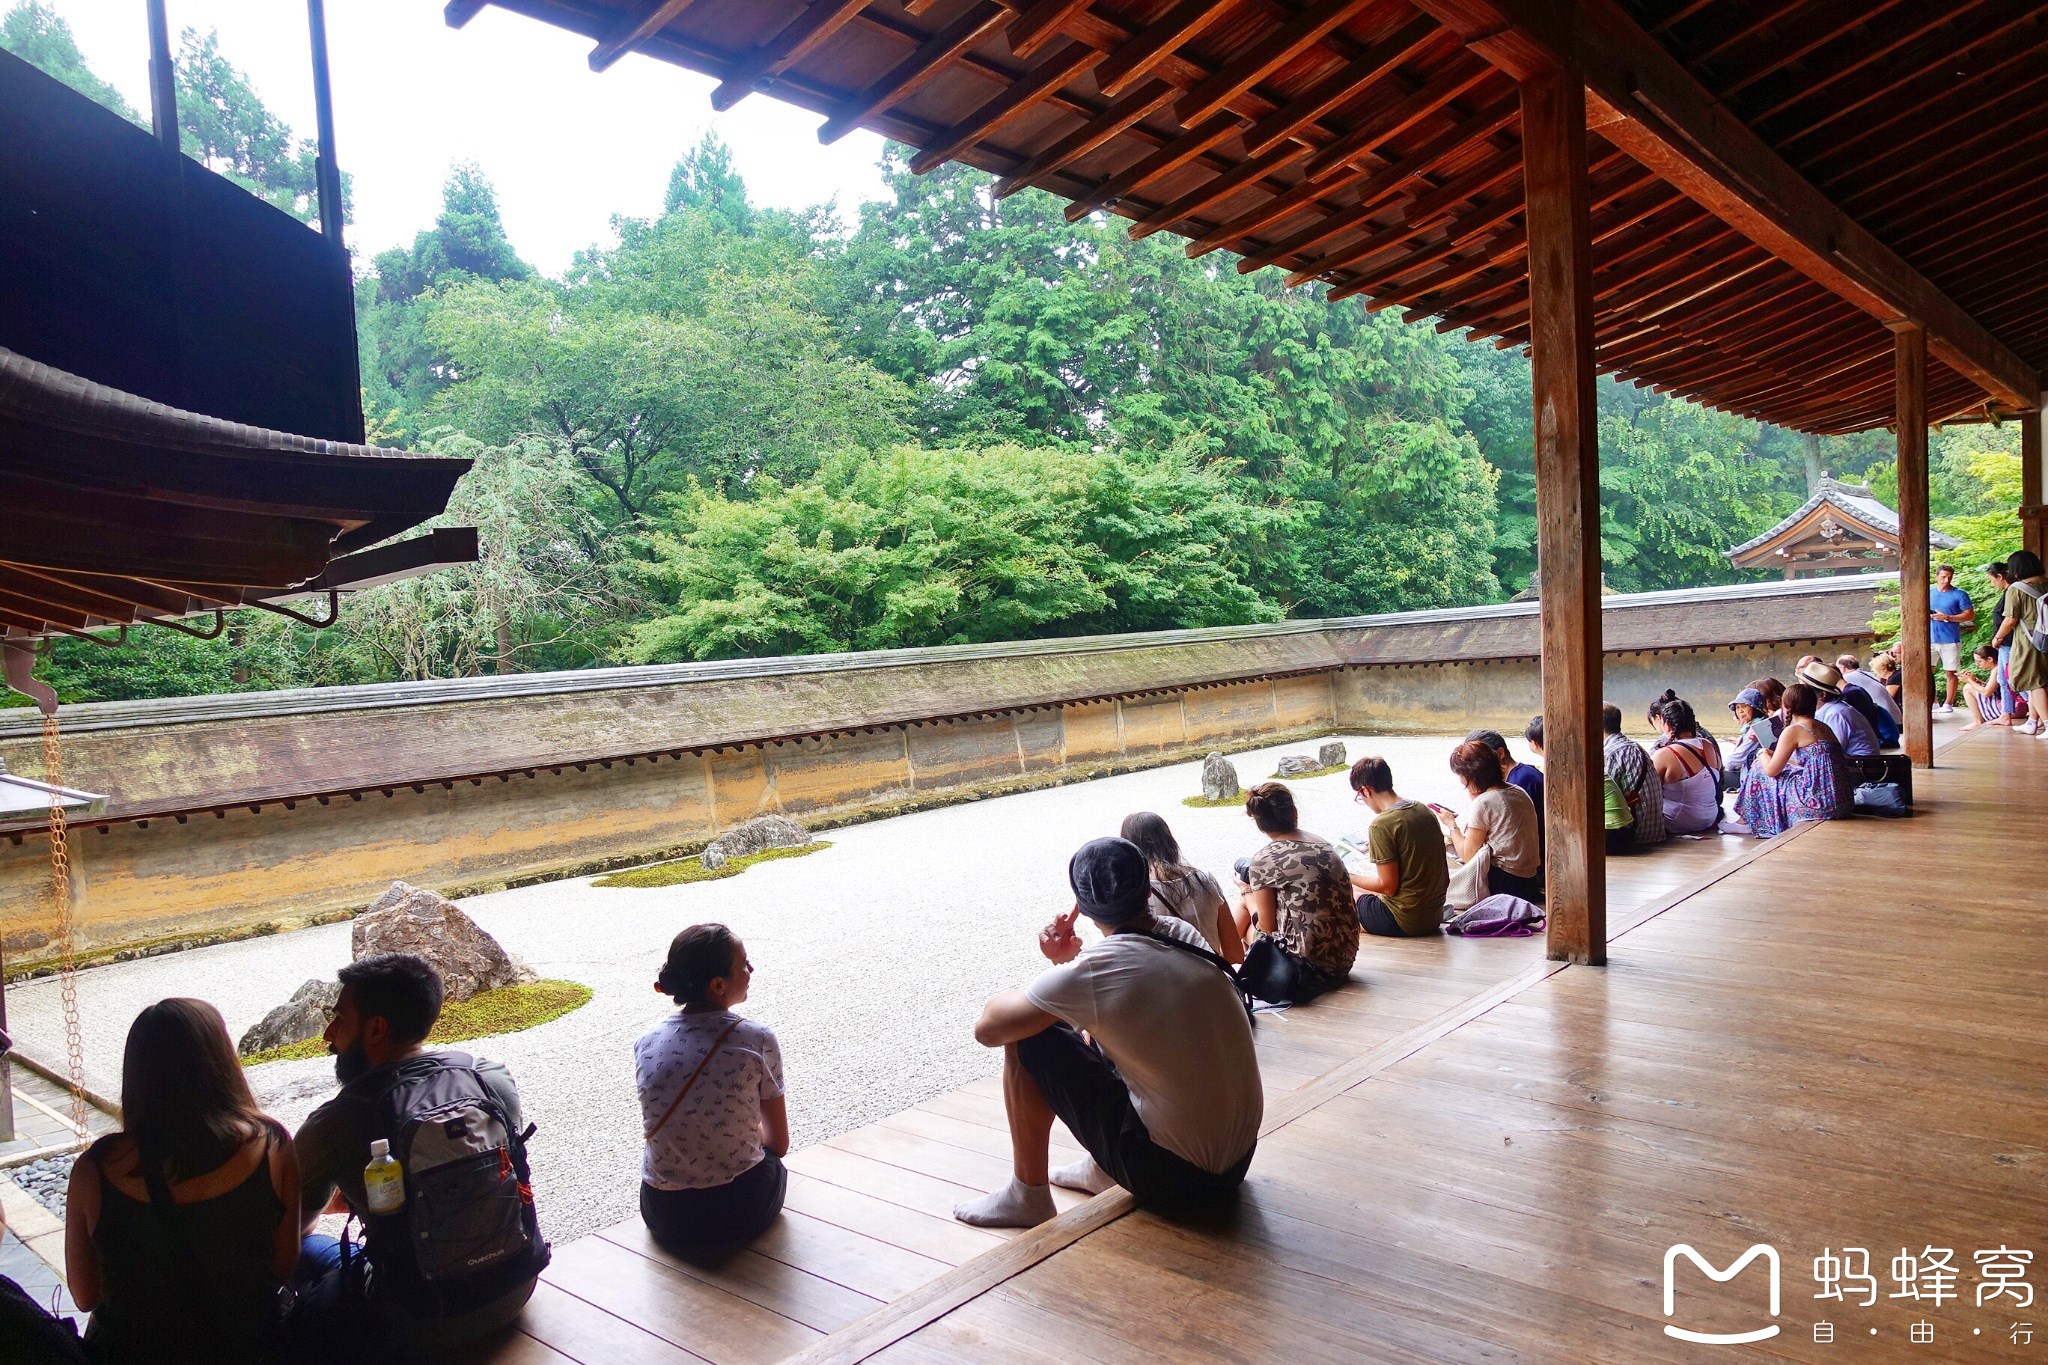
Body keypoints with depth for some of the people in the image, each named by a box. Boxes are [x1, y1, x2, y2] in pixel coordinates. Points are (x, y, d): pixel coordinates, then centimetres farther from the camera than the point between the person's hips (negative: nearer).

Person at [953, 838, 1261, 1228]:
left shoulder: (1090, 971, -19)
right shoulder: (1183, 936, 0)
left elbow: (988, 1029, -8)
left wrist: (1060, 966, 6)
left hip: (1170, 1179, -7)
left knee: (1026, 1040, -2)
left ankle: (1028, 1196, 12)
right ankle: (1102, 1168, 29)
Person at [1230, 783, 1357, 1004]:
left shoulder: (1263, 860, -12)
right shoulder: (1324, 845, 6)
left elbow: (1267, 927, -6)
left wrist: (1246, 892, 12)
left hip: (1309, 967, -6)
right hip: (1344, 960, 7)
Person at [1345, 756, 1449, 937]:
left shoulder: (1381, 825, -19)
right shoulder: (1425, 811, 5)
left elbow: (1388, 886, -18)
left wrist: (1349, 877, -3)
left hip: (1404, 922, -8)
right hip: (1434, 916, 8)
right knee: (1360, 890, 25)